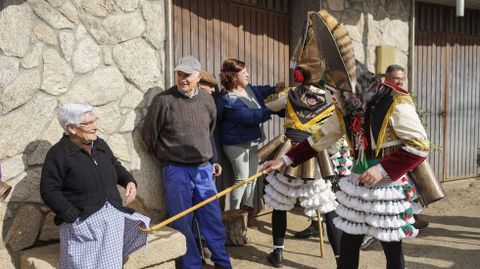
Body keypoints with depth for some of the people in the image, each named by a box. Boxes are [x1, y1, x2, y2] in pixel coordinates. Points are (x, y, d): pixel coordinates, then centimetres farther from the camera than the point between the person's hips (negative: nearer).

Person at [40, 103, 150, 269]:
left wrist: (129, 181, 6)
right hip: (82, 222, -6)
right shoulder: (58, 153, -10)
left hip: (114, 216, 6)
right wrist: (74, 216, -21)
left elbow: (116, 167, 28)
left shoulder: (100, 145, 13)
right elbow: (49, 191, -14)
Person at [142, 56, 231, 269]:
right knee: (182, 223, 4)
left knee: (213, 219, 10)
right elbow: (149, 135, -1)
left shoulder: (207, 100, 4)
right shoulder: (163, 100, -10)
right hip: (176, 172, -4)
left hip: (203, 170, 4)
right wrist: (166, 157, 9)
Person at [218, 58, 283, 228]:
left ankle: (249, 210, 27)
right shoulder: (230, 101, -27)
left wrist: (273, 89, 5)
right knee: (242, 178, -3)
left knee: (252, 176, 14)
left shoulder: (246, 88, 0)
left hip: (252, 140, 9)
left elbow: (258, 91, 22)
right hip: (237, 143, -9)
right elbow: (250, 116, -33)